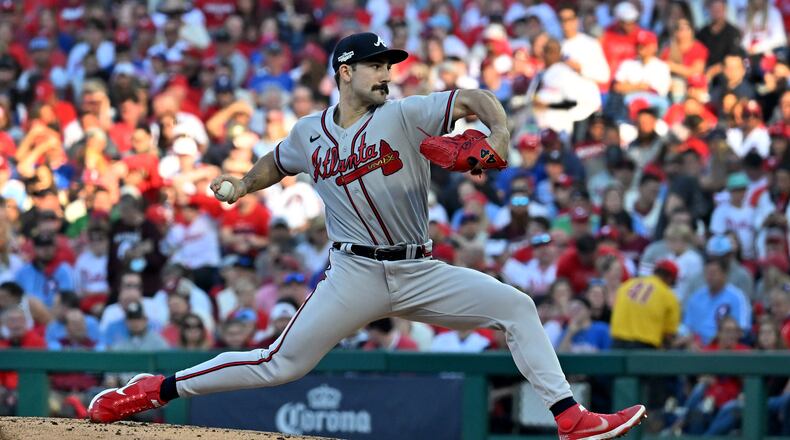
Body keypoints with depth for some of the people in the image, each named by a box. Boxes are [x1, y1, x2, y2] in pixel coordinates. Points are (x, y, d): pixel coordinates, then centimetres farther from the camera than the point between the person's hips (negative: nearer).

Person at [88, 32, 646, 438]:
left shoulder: (404, 115, -1)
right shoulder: (311, 133, 5)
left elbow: (475, 98, -11)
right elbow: (277, 163, 28)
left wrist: (500, 134, -29)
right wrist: (243, 185, 13)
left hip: (419, 273, 1)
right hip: (355, 274, -1)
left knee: (516, 306, -13)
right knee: (281, 364, -5)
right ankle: (155, 389, 6)